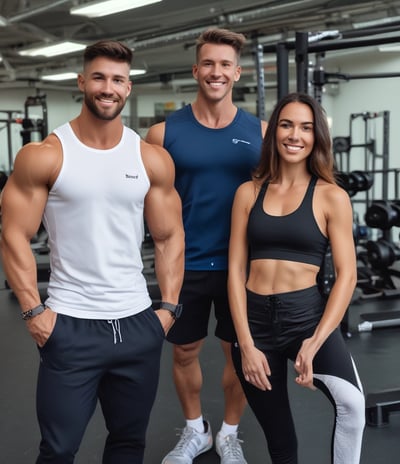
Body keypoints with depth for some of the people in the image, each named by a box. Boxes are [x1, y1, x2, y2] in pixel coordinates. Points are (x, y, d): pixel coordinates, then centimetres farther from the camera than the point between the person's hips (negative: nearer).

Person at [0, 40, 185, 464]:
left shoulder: (153, 160, 3)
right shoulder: (43, 157, -6)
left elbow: (169, 238, 7)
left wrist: (169, 306, 0)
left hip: (138, 323, 3)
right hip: (70, 325, -3)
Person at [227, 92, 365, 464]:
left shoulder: (331, 196, -2)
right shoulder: (248, 192, 5)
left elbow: (346, 274, -6)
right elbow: (236, 269, 2)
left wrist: (315, 342, -18)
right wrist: (246, 343, -7)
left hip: (306, 313, -2)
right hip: (254, 318, 3)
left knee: (351, 404, -31)